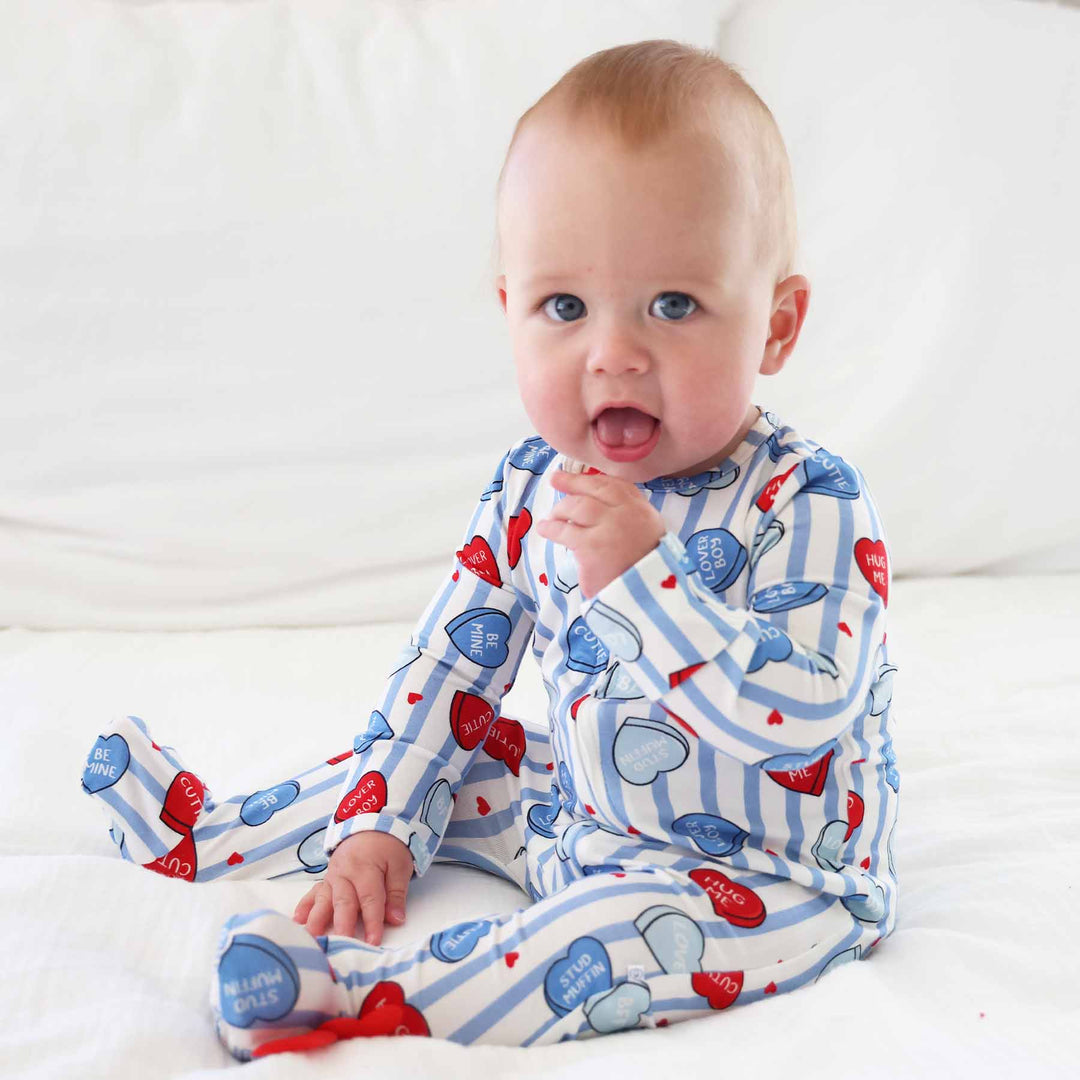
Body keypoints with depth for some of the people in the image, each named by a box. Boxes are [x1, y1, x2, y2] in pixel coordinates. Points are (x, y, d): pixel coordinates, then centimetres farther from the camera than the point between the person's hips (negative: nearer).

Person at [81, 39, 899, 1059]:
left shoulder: (807, 506, -25)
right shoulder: (532, 488, -6)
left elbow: (799, 719, -36)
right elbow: (449, 660, 4)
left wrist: (640, 575, -40)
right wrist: (376, 824, 0)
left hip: (765, 876, -7)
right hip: (579, 815, 7)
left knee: (632, 928, -34)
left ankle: (374, 998, -30)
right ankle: (201, 830, 29)